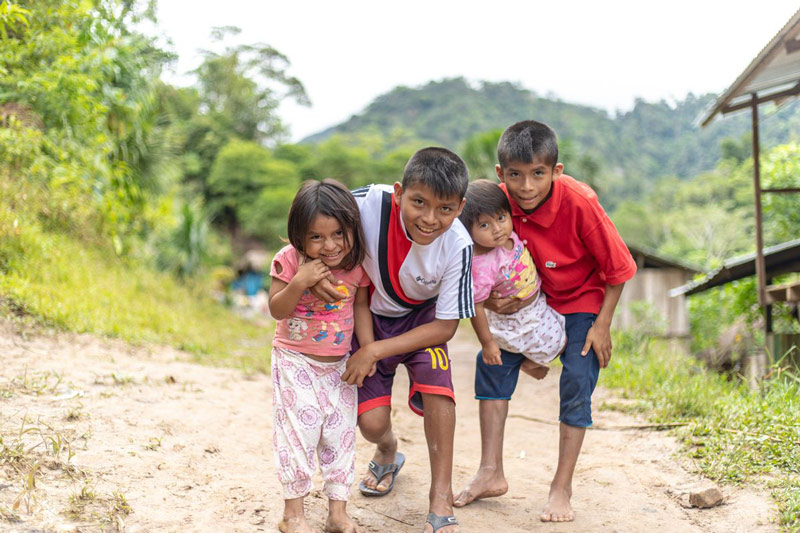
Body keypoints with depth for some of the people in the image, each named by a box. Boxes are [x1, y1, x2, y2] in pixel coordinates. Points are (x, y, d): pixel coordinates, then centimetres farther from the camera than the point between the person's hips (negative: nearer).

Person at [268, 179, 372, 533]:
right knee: (298, 433, 0)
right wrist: (300, 282, -34)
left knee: (340, 434, 9)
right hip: (295, 361, -3)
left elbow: (361, 307, 4)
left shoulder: (356, 264, -9)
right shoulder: (289, 260, -18)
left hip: (339, 364, 3)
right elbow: (276, 310, -18)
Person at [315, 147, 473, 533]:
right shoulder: (370, 204, -32)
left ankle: (441, 499, -11)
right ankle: (388, 453, 33)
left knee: (436, 383, -27)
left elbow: (445, 326, -20)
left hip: (422, 319, 0)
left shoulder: (457, 245, -29)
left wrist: (376, 350, -25)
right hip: (369, 315, 1)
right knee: (371, 421, -7)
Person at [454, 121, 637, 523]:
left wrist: (602, 325, -17)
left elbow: (617, 267, -19)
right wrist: (491, 299, -21)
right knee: (494, 358, -6)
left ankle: (561, 488, 5)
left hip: (584, 300, -4)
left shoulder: (579, 202, -31)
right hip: (532, 298, 4)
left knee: (577, 381, -11)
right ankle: (491, 473, 4)